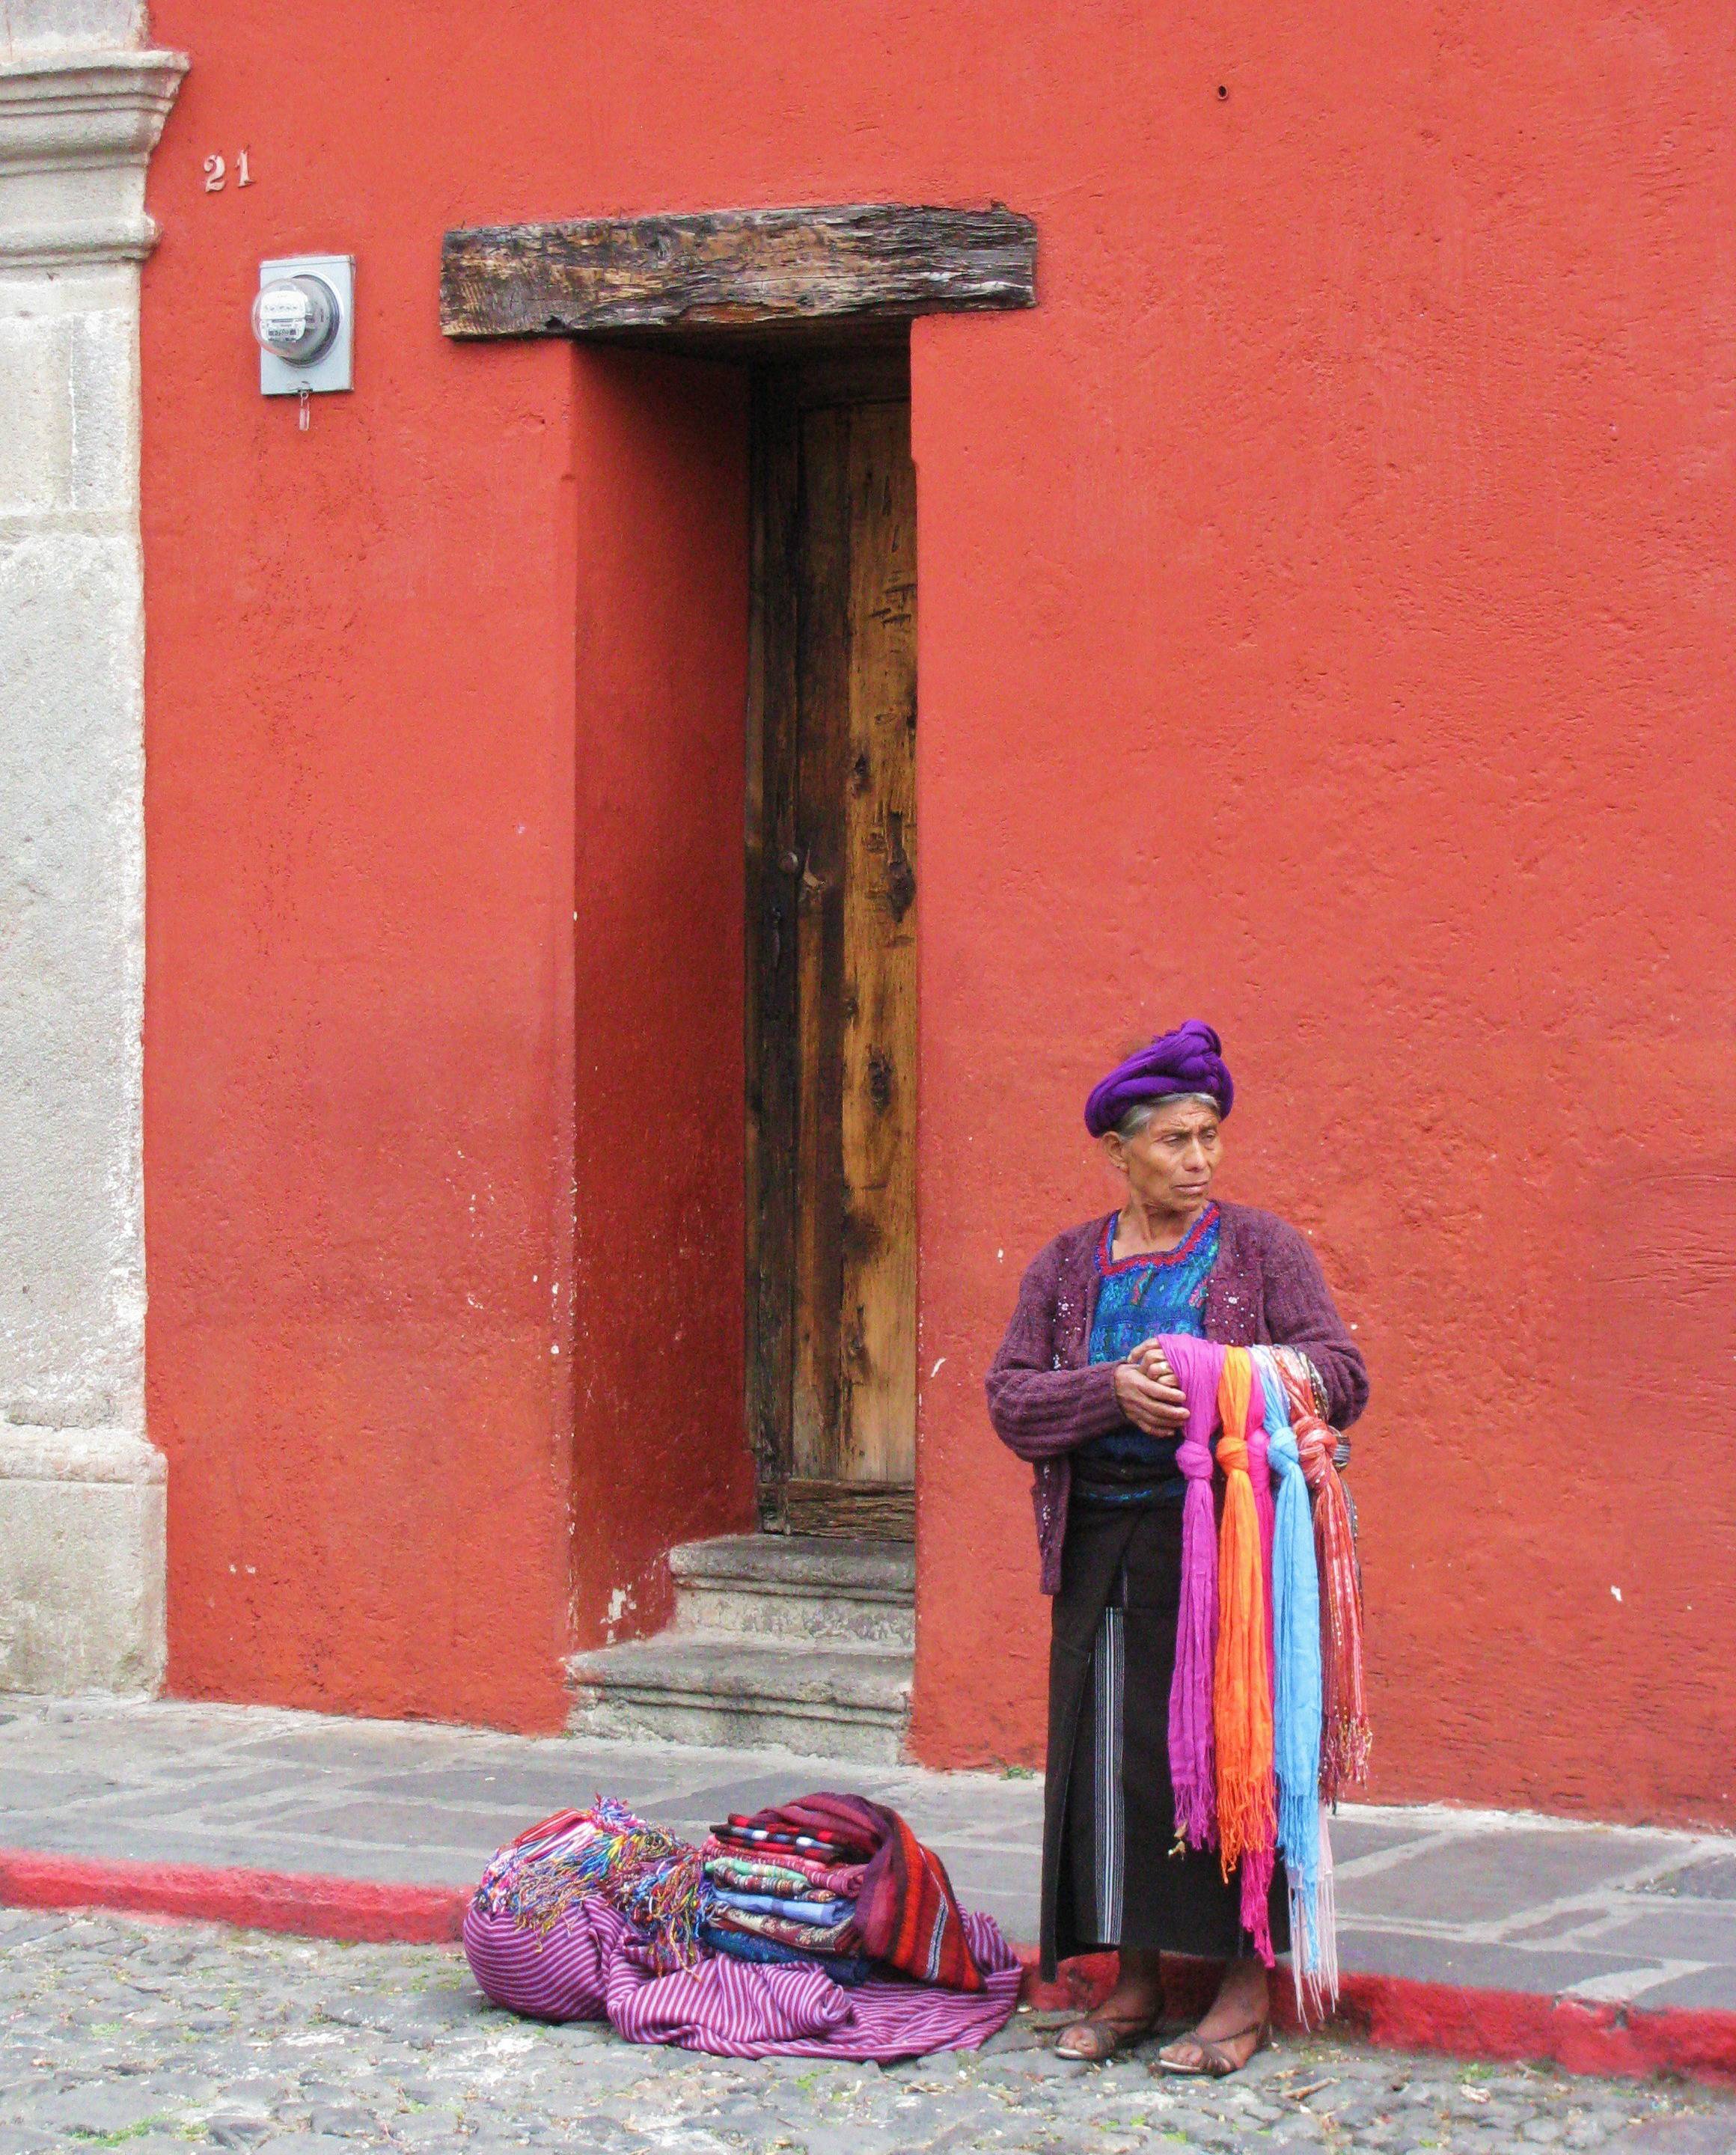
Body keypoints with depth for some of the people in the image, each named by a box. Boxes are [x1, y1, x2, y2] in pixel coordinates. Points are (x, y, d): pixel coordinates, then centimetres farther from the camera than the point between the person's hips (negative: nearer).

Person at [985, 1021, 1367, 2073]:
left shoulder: (1261, 1249, 3)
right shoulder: (1069, 1266, 12)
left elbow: (1341, 1376, -5)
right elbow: (1011, 1399, 3)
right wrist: (1112, 1392, -15)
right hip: (1102, 1552, 3)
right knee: (1111, 1758, 3)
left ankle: (1249, 1985, 2)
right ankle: (1135, 1980, 13)